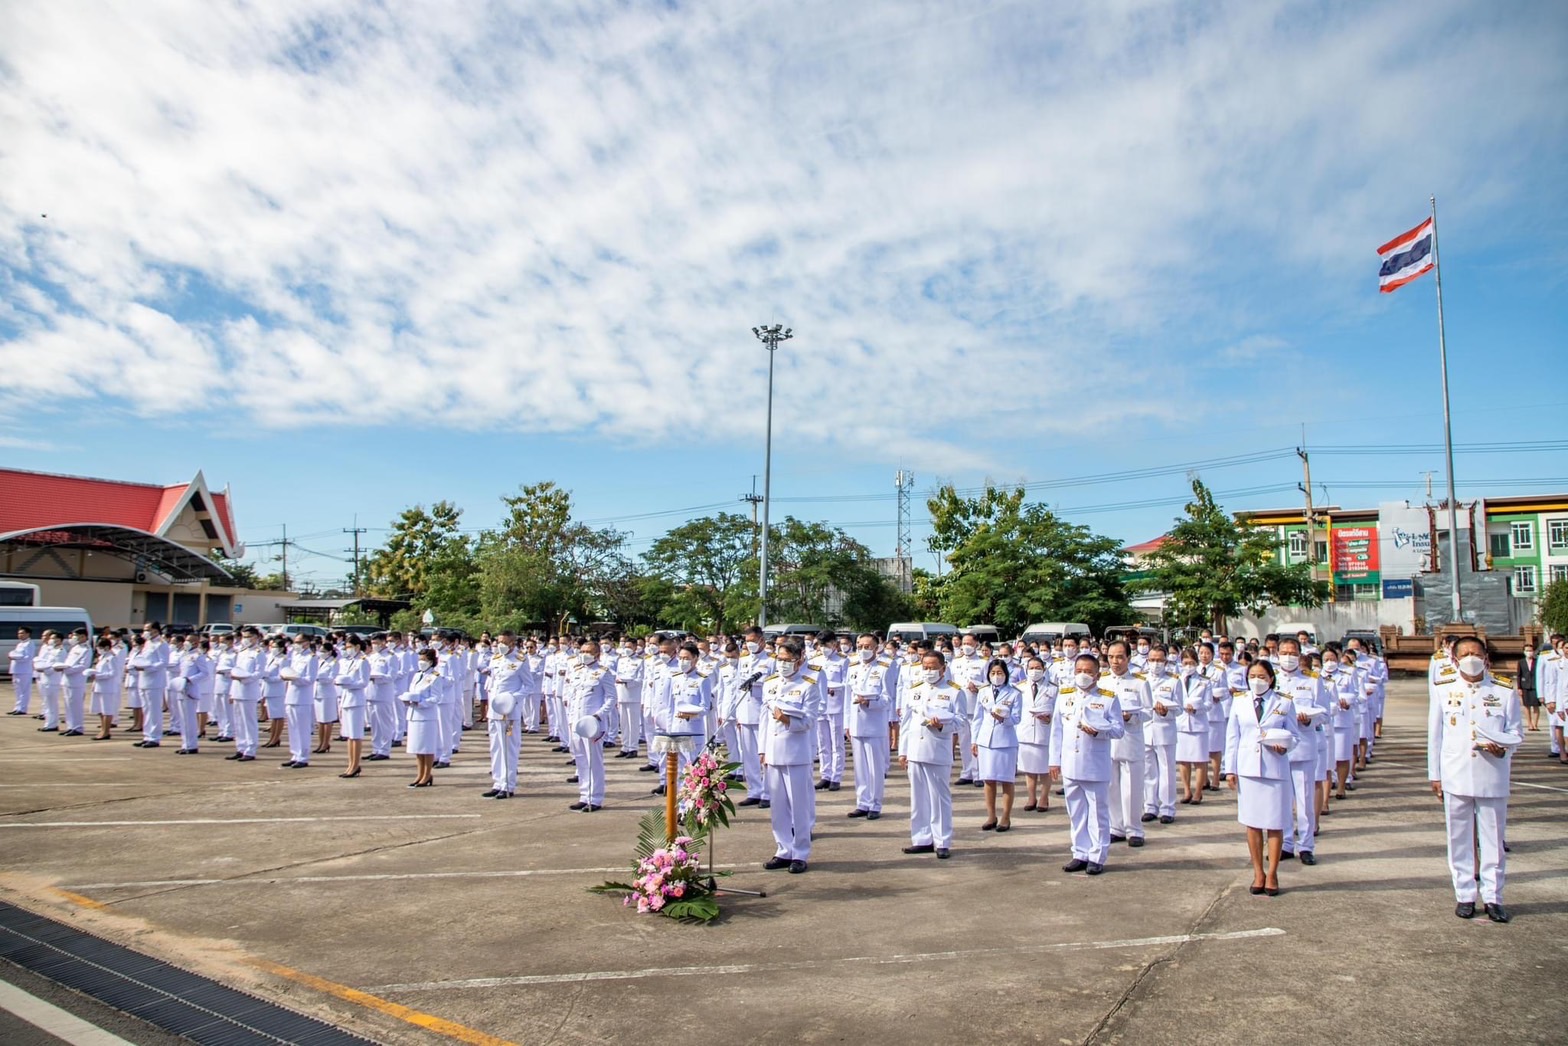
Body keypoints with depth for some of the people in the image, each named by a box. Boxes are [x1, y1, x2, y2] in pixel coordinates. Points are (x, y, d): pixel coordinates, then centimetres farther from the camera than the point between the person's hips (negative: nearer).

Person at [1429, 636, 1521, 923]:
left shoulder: (1506, 693, 3)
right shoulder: (1443, 692, 4)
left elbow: (1516, 732, 6)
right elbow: (1435, 736, 7)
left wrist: (1503, 747, -17)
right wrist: (1434, 775, 5)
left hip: (1493, 778, 0)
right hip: (1455, 778, 0)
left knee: (1493, 838, 5)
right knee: (1460, 839, 7)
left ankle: (1493, 897, 17)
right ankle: (1464, 895, 17)